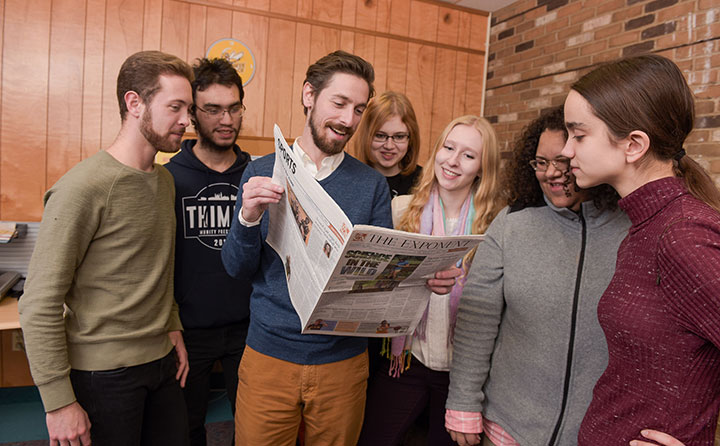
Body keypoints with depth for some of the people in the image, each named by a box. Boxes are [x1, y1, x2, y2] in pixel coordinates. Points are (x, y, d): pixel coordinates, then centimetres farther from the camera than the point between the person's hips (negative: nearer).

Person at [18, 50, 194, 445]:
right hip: (103, 373, -7)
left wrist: (172, 328, 10)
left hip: (161, 360, 7)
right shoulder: (83, 187, -18)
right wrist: (59, 401, -15)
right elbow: (40, 305, -17)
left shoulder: (164, 180, 6)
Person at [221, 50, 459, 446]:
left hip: (343, 361, 1)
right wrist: (248, 217, -22)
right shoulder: (262, 173, -2)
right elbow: (237, 267, -3)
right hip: (268, 357, 0)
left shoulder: (372, 185, -1)